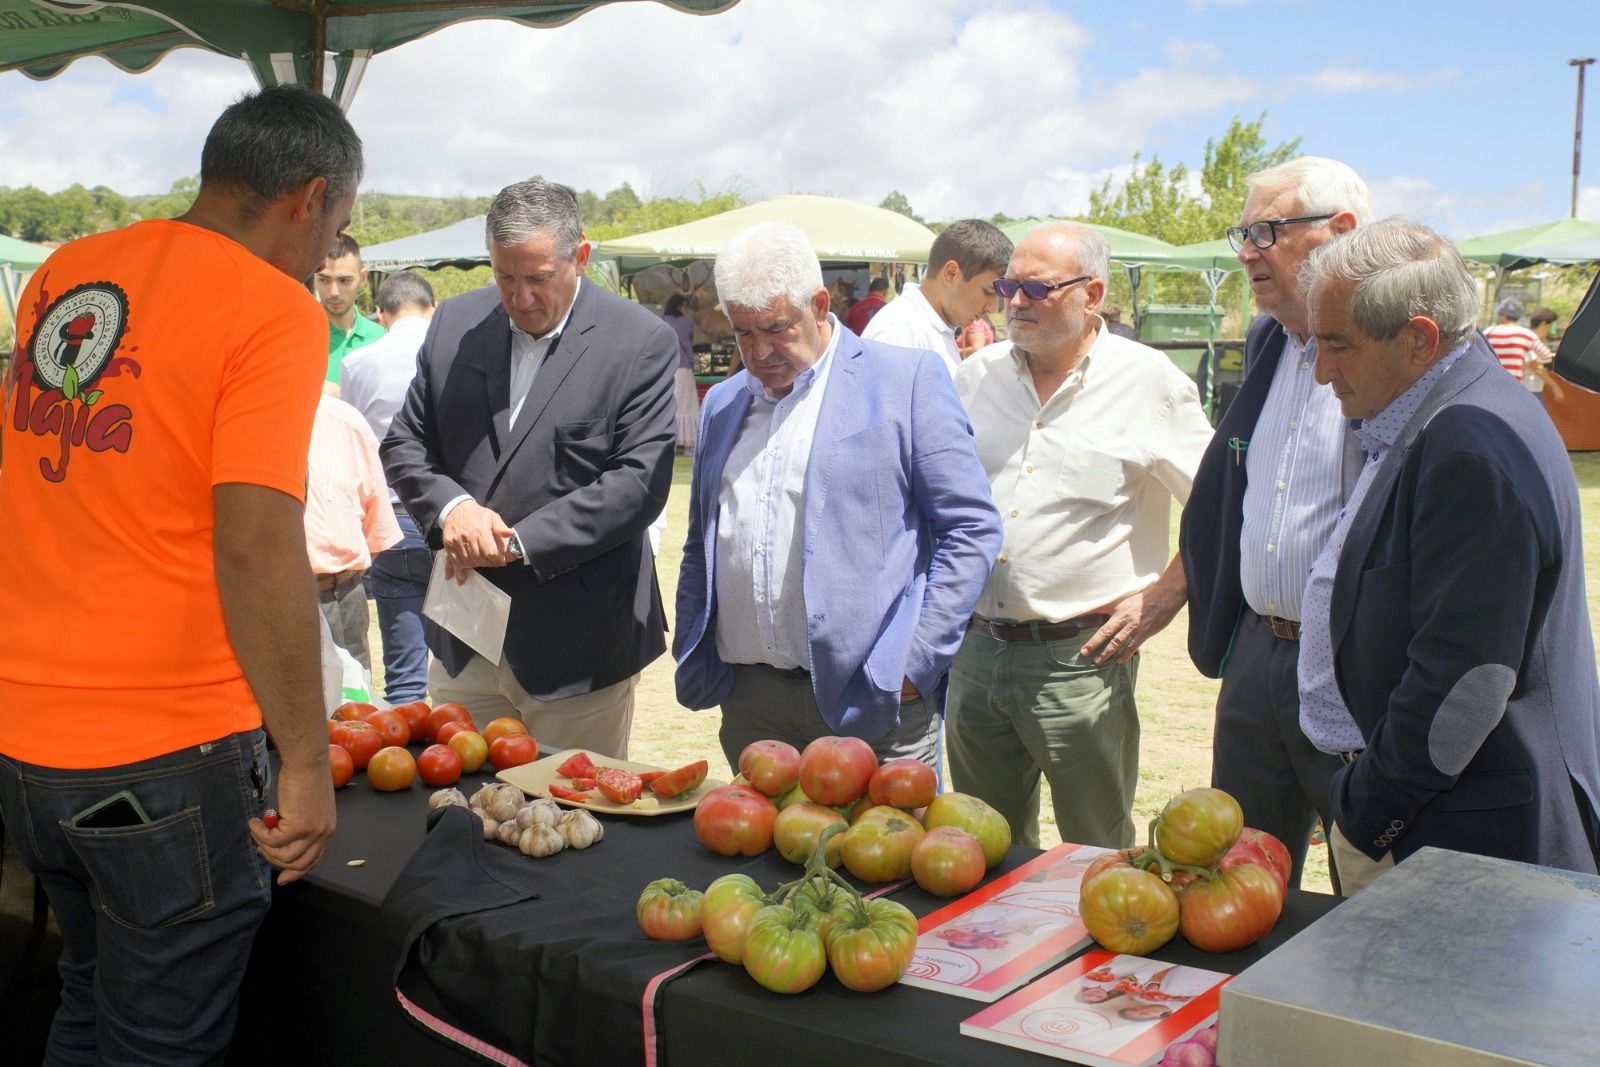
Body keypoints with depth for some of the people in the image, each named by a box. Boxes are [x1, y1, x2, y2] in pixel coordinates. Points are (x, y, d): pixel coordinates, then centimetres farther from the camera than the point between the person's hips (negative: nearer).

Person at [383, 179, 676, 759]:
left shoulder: (644, 342, -8)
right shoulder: (456, 323, 6)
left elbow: (640, 483, -14)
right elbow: (404, 443, 9)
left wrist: (519, 541, -17)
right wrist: (450, 507, -12)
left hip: (576, 648, -4)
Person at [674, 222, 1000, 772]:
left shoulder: (908, 379, -2)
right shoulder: (722, 403, 16)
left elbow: (972, 528, -5)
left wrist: (917, 660, -10)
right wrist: (691, 657, 11)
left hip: (872, 701, -5)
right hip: (748, 702, 5)